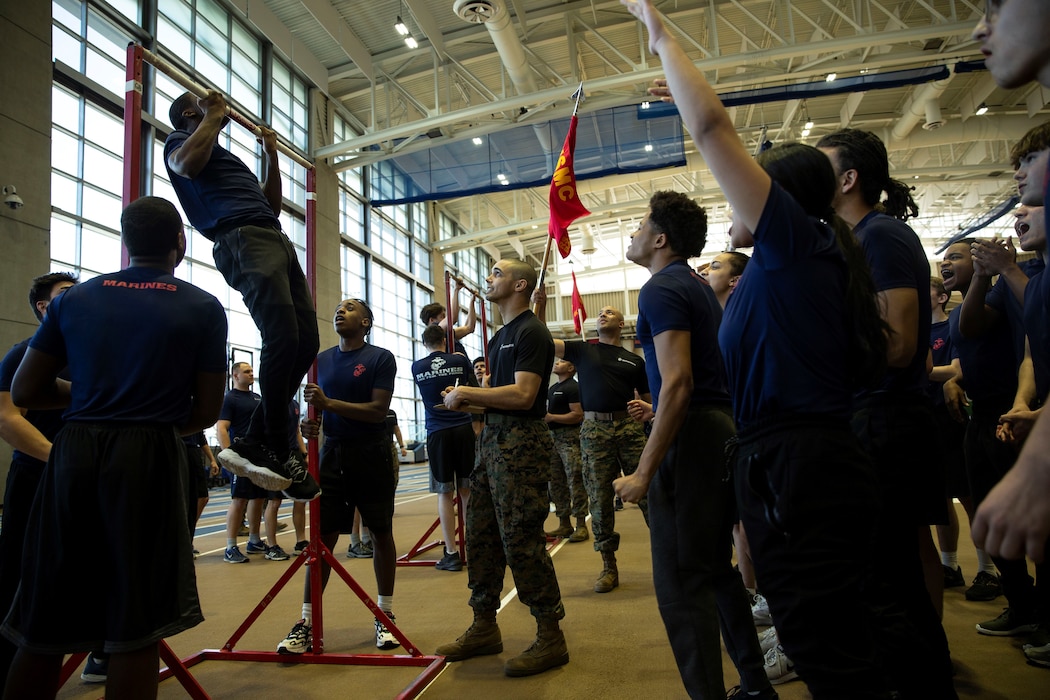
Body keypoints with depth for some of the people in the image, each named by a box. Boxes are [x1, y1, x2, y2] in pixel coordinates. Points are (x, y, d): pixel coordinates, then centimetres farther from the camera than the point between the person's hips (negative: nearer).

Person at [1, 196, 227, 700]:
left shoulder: (74, 298, 10)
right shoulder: (202, 308, 1)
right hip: (149, 456, -4)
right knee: (137, 628, 4)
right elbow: (206, 412, 2)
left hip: (74, 451, 4)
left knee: (45, 625, 15)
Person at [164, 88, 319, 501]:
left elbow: (272, 206, 36)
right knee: (282, 337, -24)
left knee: (306, 341, -5)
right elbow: (186, 164, -10)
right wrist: (213, 117, 4)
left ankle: (253, 444, -3)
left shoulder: (227, 158, 40)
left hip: (276, 239, 9)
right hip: (243, 238, -9)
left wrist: (271, 154, 33)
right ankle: (277, 450, -16)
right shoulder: (181, 139, 16)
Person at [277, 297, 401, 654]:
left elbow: (378, 410, -14)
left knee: (381, 533, 7)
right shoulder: (322, 360, 10)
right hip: (332, 452, 4)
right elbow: (316, 408, 15)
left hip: (371, 455, -3)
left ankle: (385, 616, 21)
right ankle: (307, 623, 7)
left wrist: (329, 403, -23)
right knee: (322, 536, 1)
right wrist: (309, 424, -8)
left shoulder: (381, 358, -5)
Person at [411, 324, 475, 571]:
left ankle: (451, 553, 2)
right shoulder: (459, 361, 2)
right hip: (463, 429, 1)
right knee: (467, 490, 9)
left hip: (437, 433, 0)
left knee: (445, 493, 4)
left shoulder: (417, 367, 3)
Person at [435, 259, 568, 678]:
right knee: (480, 535, 11)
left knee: (521, 539, -7)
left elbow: (522, 394, -20)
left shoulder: (531, 332, -9)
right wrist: (466, 400, 5)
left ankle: (551, 637, 5)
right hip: (492, 439, 10)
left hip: (521, 442, -10)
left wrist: (466, 394, -12)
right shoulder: (500, 336, 21)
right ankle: (484, 628, 23)